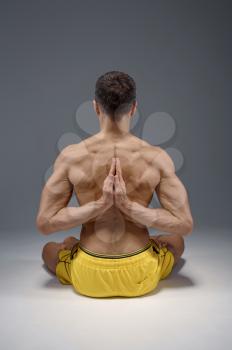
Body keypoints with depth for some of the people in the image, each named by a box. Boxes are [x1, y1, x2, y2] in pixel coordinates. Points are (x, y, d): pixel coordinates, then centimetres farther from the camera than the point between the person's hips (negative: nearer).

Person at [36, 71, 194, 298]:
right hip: (141, 278, 0)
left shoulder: (70, 156, -12)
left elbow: (44, 223, -10)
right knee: (176, 241, 34)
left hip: (88, 278, 1)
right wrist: (130, 206, -16)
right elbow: (185, 225, -11)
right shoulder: (157, 157, -12)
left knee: (49, 249, 35)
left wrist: (99, 204, -15)